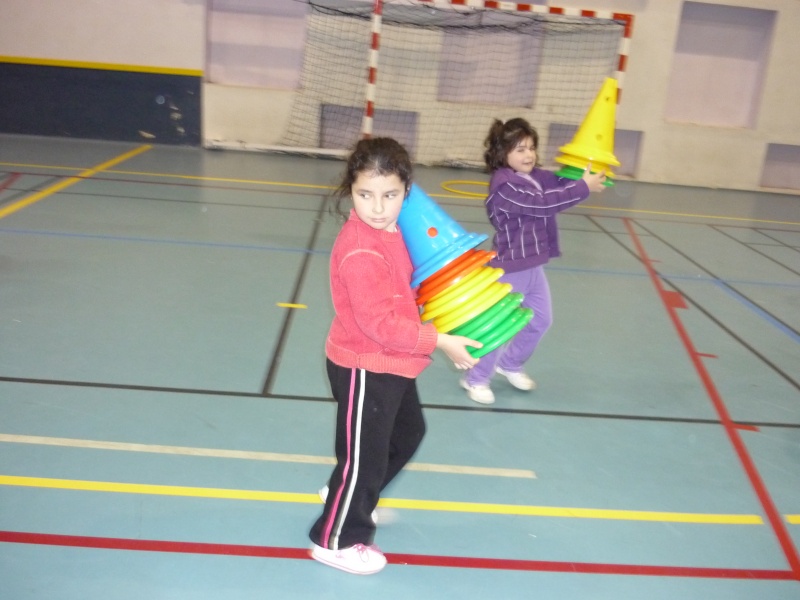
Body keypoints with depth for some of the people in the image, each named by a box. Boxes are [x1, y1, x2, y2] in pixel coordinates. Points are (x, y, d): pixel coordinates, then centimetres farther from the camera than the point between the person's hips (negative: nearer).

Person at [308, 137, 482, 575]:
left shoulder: (390, 231, 1)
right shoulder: (360, 251, -29)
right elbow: (379, 322, -30)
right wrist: (439, 341, -26)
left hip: (390, 364, 10)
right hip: (364, 368, -10)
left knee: (407, 433, 28)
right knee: (363, 454, 5)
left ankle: (346, 494, 47)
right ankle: (336, 539, 27)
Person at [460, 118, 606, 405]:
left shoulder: (536, 176, 5)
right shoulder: (504, 187, -23)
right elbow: (544, 204, -29)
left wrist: (584, 172, -17)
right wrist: (584, 187, -29)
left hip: (532, 266, 9)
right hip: (510, 268, -9)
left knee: (541, 320, 20)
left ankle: (510, 365, 40)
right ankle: (476, 379, 22)